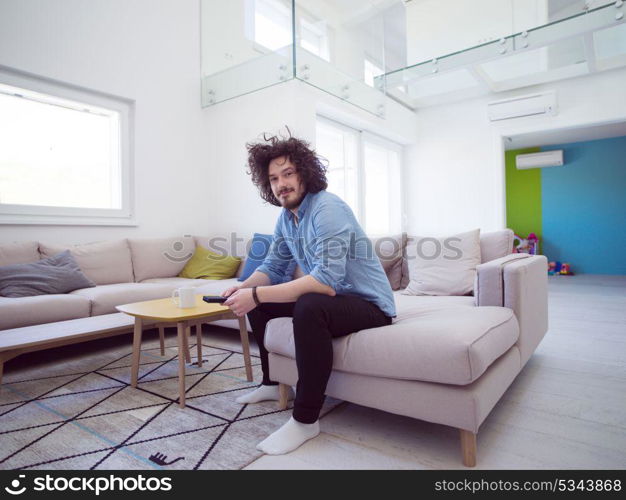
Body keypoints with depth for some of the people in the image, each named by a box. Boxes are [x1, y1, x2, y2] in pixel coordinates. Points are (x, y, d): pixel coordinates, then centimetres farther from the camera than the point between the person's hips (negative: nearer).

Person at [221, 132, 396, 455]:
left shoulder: (328, 209, -23)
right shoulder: (286, 216, 4)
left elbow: (326, 281, -34)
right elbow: (272, 268, 9)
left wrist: (256, 296, -33)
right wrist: (243, 288, -12)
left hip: (368, 303, -9)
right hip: (330, 297, 9)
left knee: (309, 306, -38)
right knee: (258, 302, 12)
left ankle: (306, 420, -20)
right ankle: (272, 383, 26)